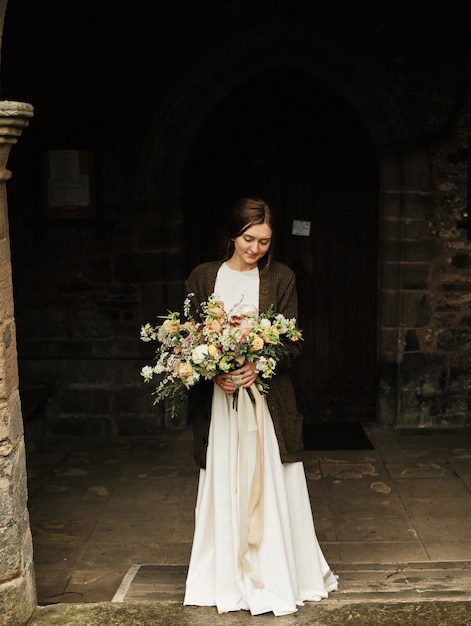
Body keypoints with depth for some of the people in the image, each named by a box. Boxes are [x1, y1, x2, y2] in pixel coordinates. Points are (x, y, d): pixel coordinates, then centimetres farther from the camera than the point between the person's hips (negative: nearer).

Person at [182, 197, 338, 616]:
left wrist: (259, 365, -18)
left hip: (268, 397, -1)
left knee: (271, 490, 3)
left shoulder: (281, 278, 3)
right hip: (218, 400, 1)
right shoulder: (203, 277, 5)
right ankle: (228, 579, 20)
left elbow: (293, 343, 0)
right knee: (224, 491, 7)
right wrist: (214, 372, -14)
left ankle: (276, 577, 18)